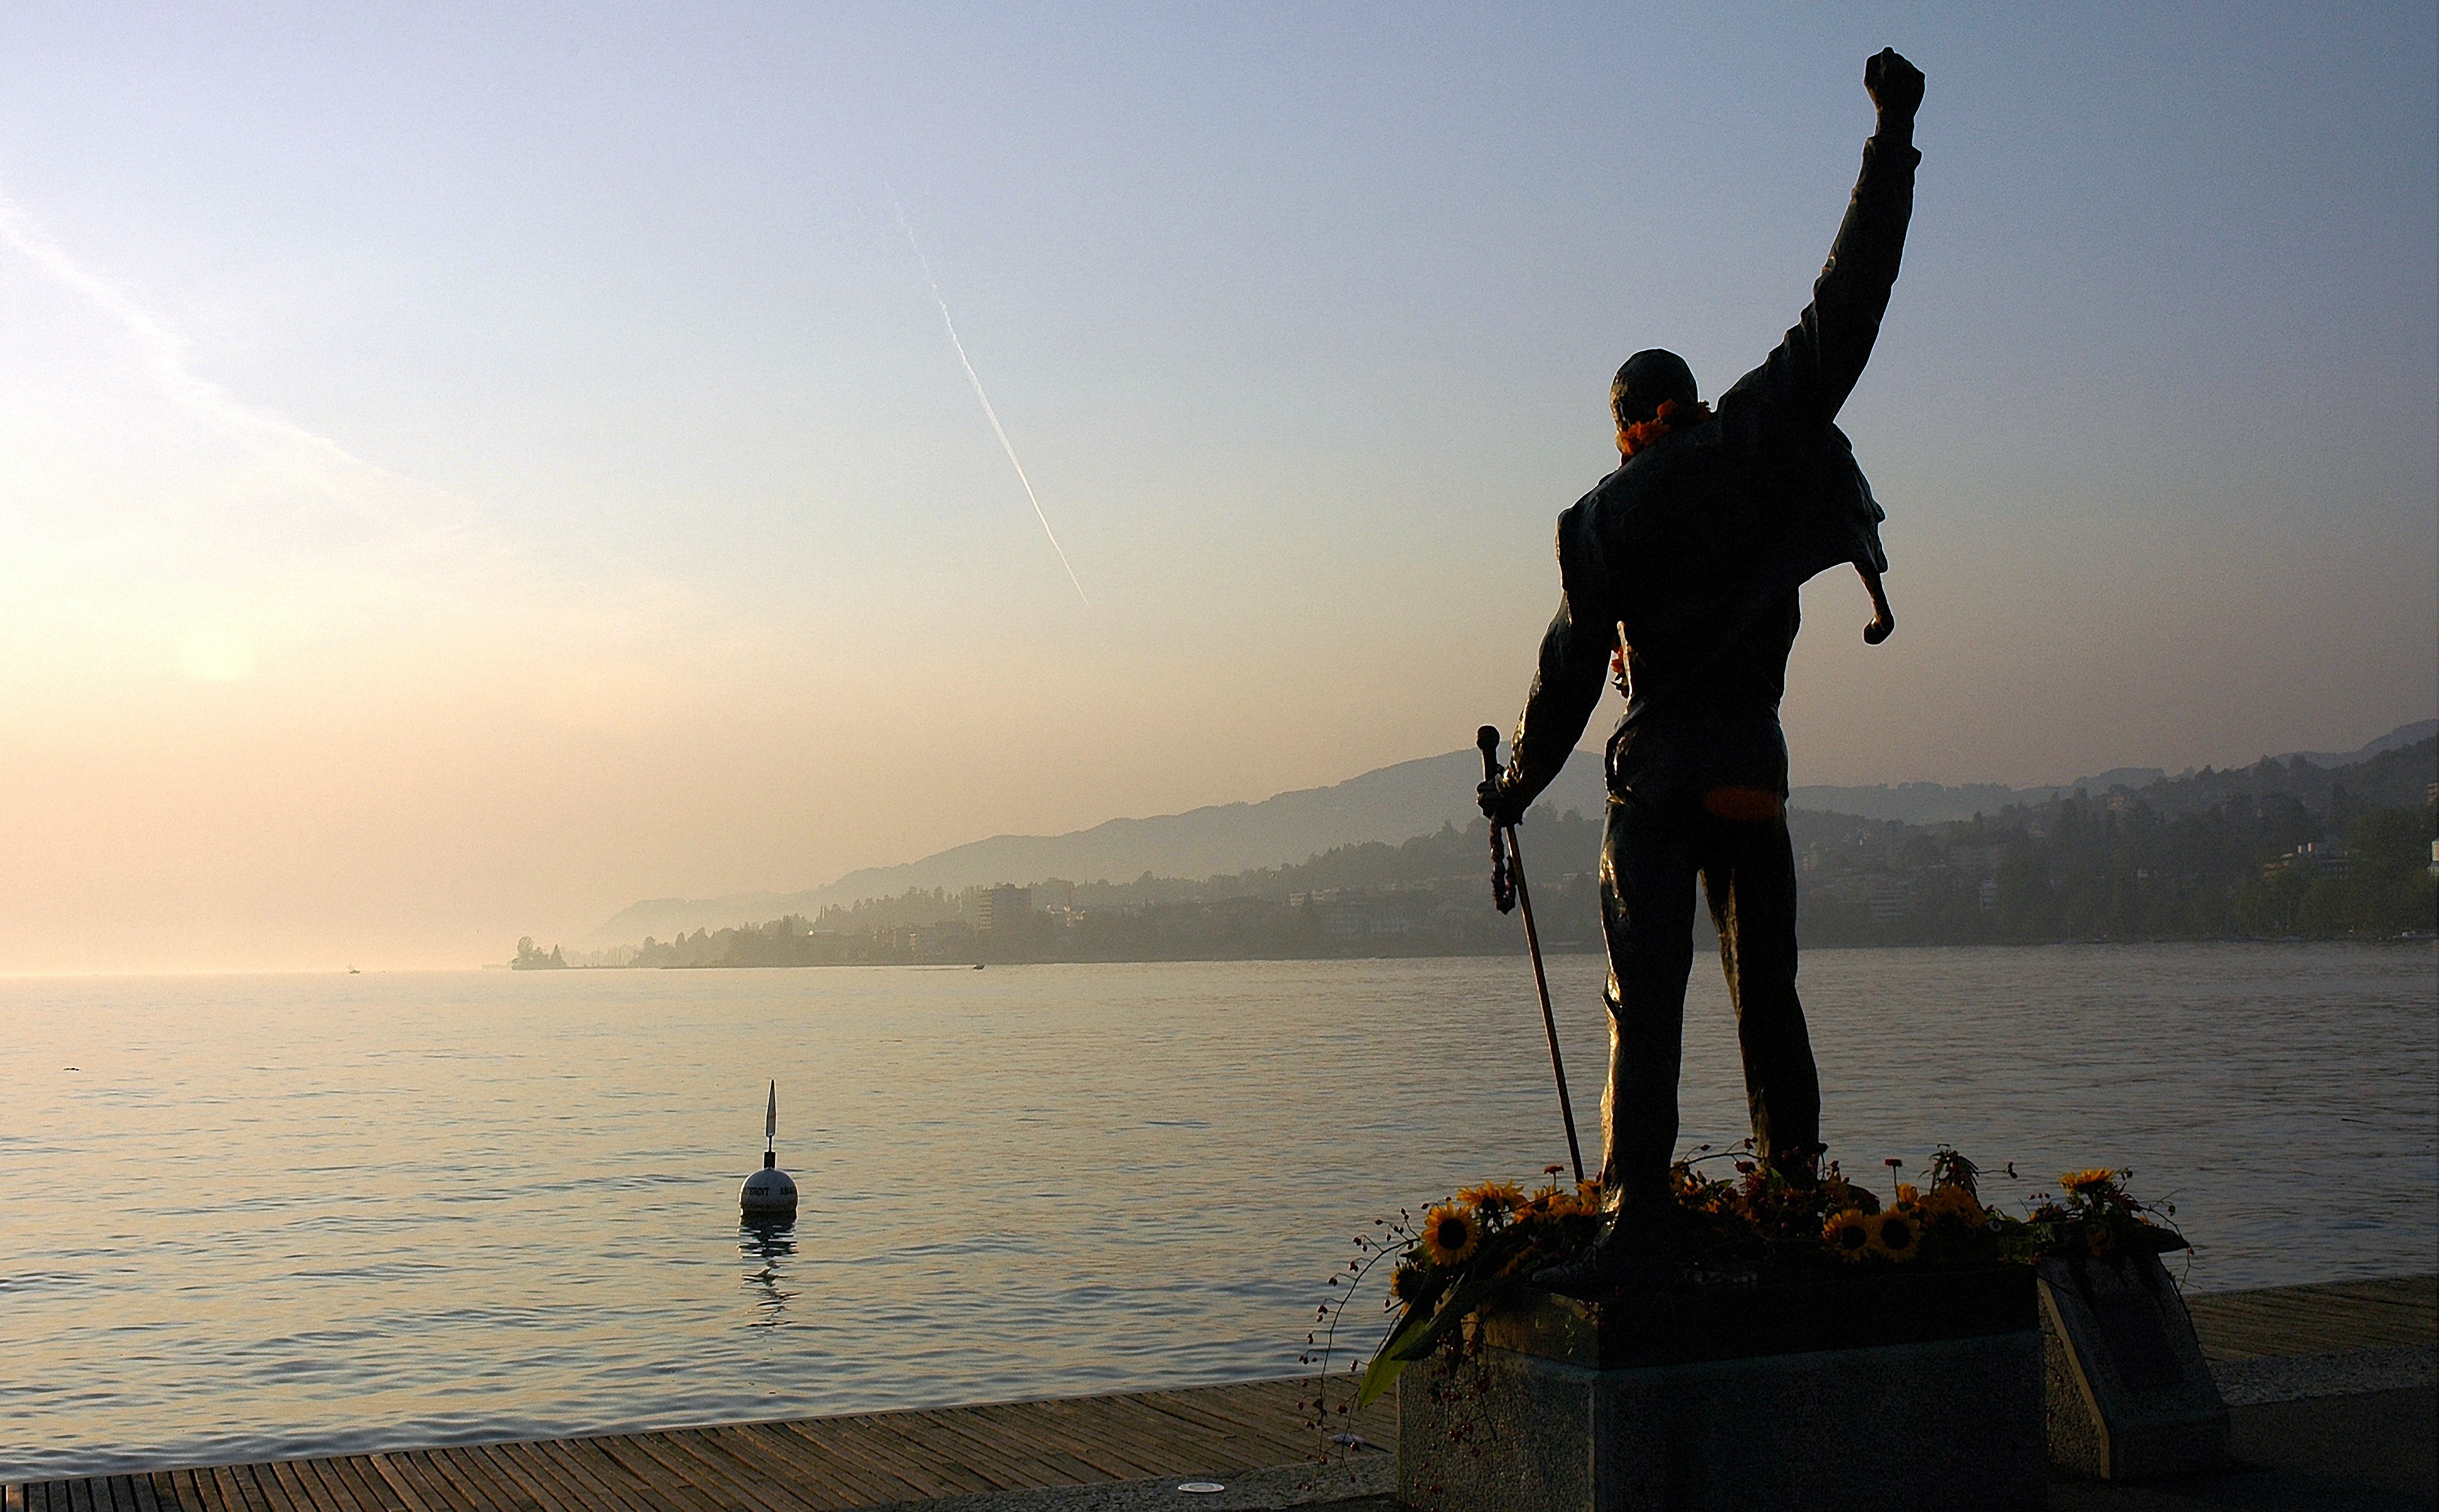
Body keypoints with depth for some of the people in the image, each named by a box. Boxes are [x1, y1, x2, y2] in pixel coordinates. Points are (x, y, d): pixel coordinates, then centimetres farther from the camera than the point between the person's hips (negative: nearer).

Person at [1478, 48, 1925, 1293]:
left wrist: (1519, 782, 10)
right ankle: (1794, 1188, 21)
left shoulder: (1603, 521, -2)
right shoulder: (1762, 447, 3)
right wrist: (1892, 134, 9)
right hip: (1755, 766, 4)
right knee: (1765, 986, 15)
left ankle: (1637, 1222, -18)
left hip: (1657, 770, -3)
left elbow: (1571, 671, -2)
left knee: (1646, 997, -9)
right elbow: (1846, 305, 4)